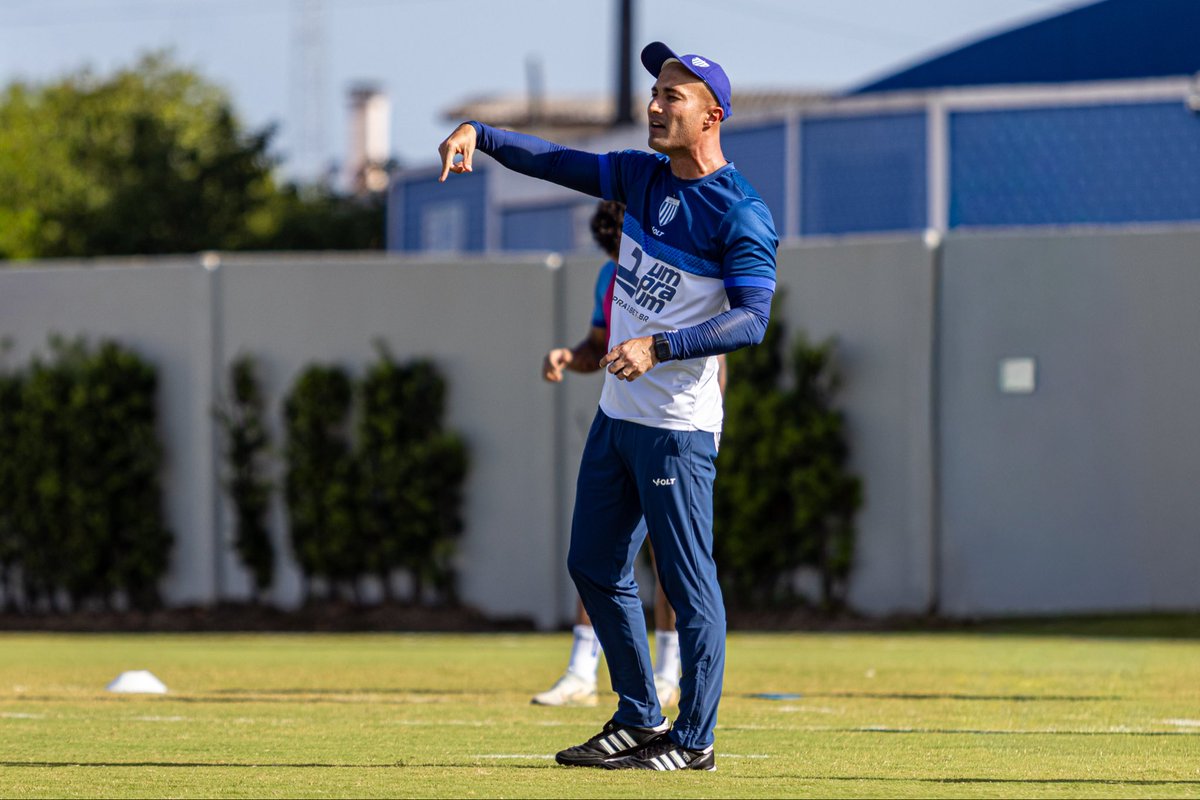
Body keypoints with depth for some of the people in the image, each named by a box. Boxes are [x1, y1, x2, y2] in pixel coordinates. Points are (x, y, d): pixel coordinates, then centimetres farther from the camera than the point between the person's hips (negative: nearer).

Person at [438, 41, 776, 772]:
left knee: (688, 580, -4)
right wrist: (478, 132, -8)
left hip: (678, 429, -9)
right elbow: (556, 162, 8)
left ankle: (694, 739, 3)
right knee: (596, 566, 13)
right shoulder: (643, 176, 9)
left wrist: (658, 347, -31)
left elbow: (752, 321, -22)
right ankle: (639, 719, 24)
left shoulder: (741, 214, -14)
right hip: (617, 413, 9)